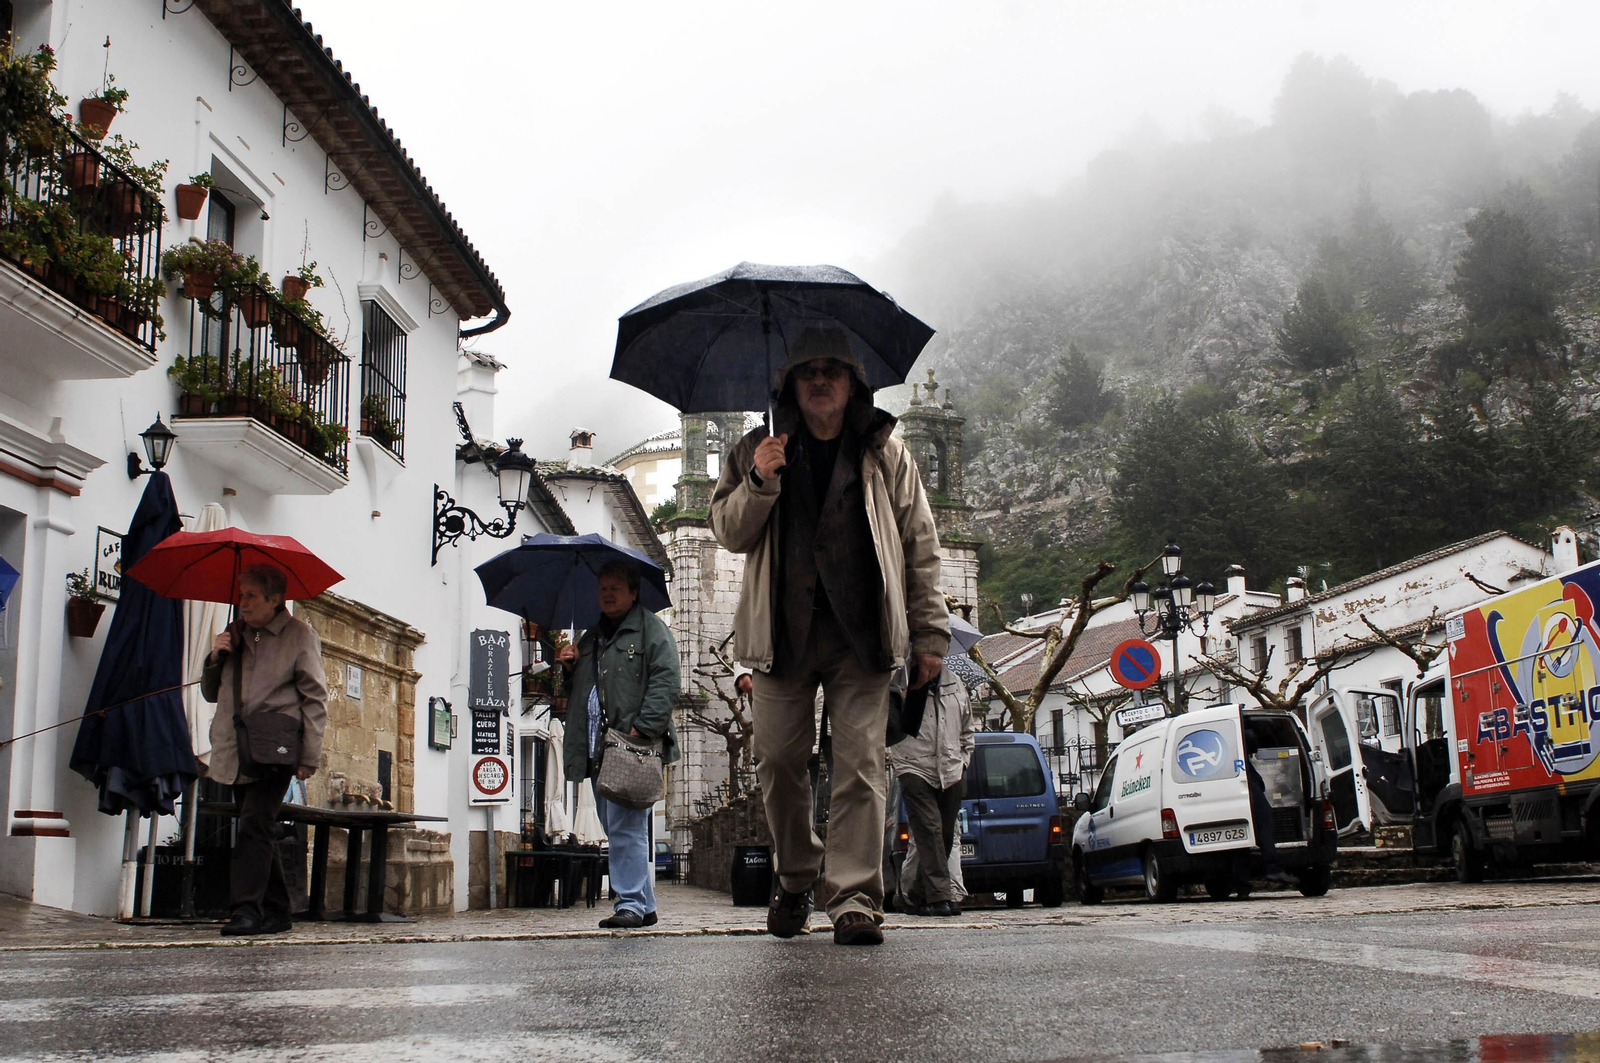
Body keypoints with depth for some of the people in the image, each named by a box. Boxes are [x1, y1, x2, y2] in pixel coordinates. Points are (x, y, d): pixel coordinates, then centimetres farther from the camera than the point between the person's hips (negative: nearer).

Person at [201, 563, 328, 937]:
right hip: (236, 753, 6)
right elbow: (211, 693, 23)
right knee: (258, 832, 9)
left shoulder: (299, 635, 1)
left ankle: (247, 910, -20)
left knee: (255, 826, -17)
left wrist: (309, 756, -9)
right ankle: (275, 913, 15)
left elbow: (315, 698, -2)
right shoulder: (235, 635, 17)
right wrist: (215, 658, 2)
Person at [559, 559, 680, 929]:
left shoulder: (651, 629, 1)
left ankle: (631, 904, -10)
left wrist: (642, 728, -19)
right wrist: (567, 667, 10)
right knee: (615, 827, 9)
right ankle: (645, 904, 15)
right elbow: (577, 690, 31)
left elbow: (664, 682, -10)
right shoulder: (591, 637, 24)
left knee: (625, 826, -12)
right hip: (598, 750, 8)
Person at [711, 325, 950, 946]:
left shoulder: (885, 454, 11)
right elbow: (728, 532, 7)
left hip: (860, 634, -1)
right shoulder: (758, 451, 13)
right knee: (779, 761, 3)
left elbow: (920, 546, 11)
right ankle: (795, 879, 22)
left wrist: (929, 632, 5)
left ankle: (854, 898, -5)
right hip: (782, 632, 1)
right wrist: (759, 483, -11)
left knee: (861, 764, -7)